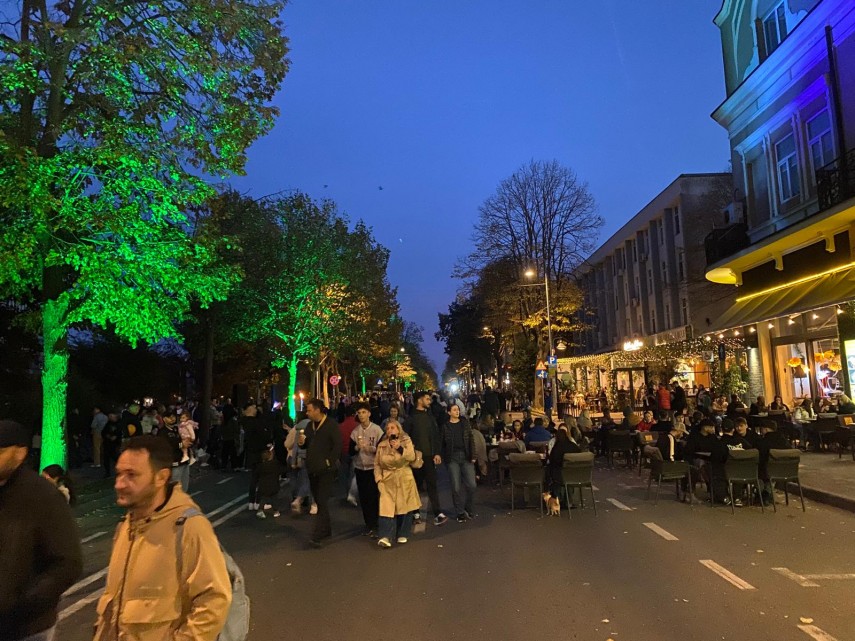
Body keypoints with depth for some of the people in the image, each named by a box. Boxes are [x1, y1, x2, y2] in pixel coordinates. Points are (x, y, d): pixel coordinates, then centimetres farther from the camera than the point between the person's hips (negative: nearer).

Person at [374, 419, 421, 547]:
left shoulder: (406, 441, 2)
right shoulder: (382, 445, 7)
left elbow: (412, 457, -10)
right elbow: (377, 464, 8)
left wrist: (399, 448, -20)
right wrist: (378, 478, -4)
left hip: (404, 479, 0)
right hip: (387, 481, 1)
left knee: (404, 507, 4)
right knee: (386, 508, -11)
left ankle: (402, 535, 19)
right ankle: (385, 537, -13)